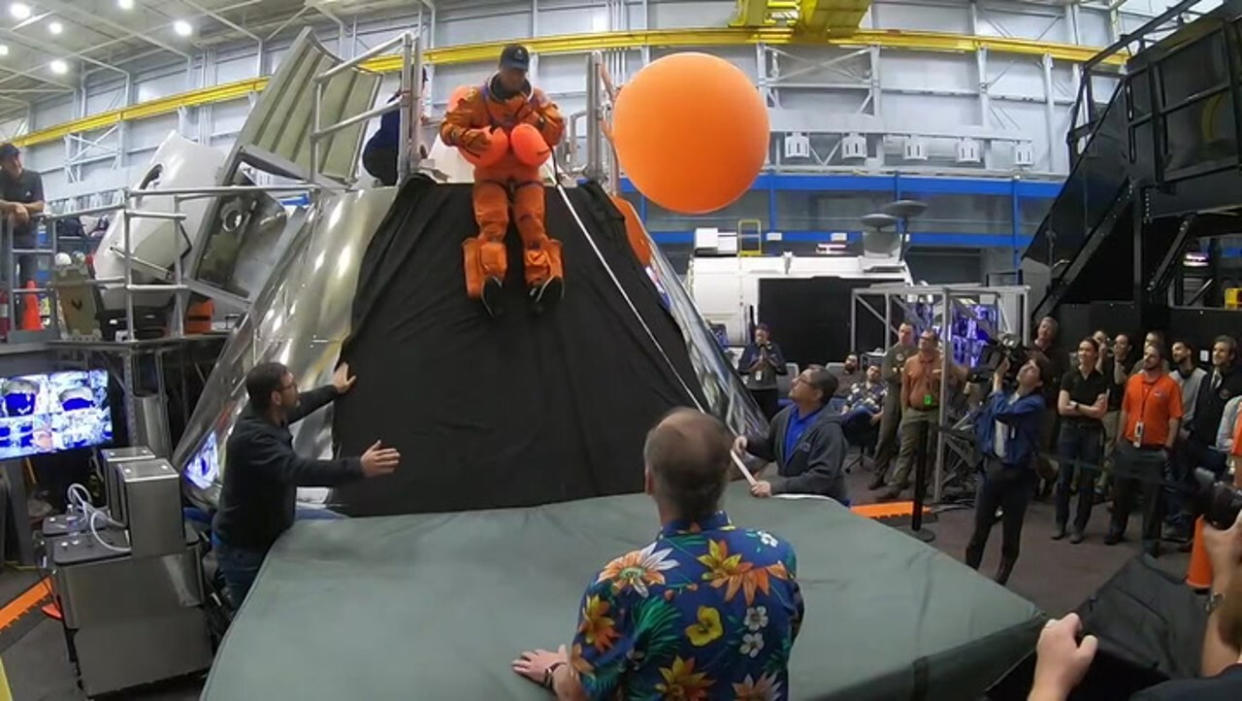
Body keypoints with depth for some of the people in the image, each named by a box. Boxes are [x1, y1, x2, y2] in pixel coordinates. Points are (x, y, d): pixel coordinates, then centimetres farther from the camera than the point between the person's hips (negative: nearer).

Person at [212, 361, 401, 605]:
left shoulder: (267, 415, -4)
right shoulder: (252, 437, -33)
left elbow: (298, 406, 20)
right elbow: (299, 470, -47)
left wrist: (333, 390, 33)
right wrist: (359, 468, -56)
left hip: (265, 536, 9)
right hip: (244, 549, -9)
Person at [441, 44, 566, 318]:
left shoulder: (536, 98, 9)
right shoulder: (478, 98, 4)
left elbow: (556, 133, 5)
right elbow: (448, 127, 1)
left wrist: (532, 117, -13)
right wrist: (470, 136, -21)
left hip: (526, 170, 1)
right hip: (491, 171, -1)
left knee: (532, 221, -25)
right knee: (493, 221, -27)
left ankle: (542, 281, -46)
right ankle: (489, 281, -50)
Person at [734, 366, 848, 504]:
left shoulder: (828, 429, -20)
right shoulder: (787, 414, 1)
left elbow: (821, 477, -27)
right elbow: (770, 447, 16)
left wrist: (775, 487, -33)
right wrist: (747, 440, -4)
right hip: (791, 497, 6)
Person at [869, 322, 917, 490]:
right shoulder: (891, 352, 7)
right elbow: (885, 374, -8)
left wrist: (899, 372, -13)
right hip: (893, 399, 1)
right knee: (885, 437, -1)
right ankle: (879, 475, 3)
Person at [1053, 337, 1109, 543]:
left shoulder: (1101, 381, 1)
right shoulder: (1069, 377, 2)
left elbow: (1100, 412, -6)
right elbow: (1062, 408, -4)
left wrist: (1076, 405, -6)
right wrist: (1089, 409, -6)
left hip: (1092, 433, 0)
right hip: (1069, 430, 1)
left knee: (1086, 481, 3)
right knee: (1063, 479, 2)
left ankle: (1079, 526, 13)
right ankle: (1060, 523, 13)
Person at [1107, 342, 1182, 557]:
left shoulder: (1170, 385, -8)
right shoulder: (1133, 381, 6)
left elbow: (1175, 418, -9)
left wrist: (1168, 447, -11)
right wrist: (1120, 438, 11)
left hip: (1154, 451, -4)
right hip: (1129, 446, 4)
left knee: (1152, 497, 3)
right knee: (1122, 491, 14)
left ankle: (1150, 540, 13)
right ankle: (1116, 530, 28)